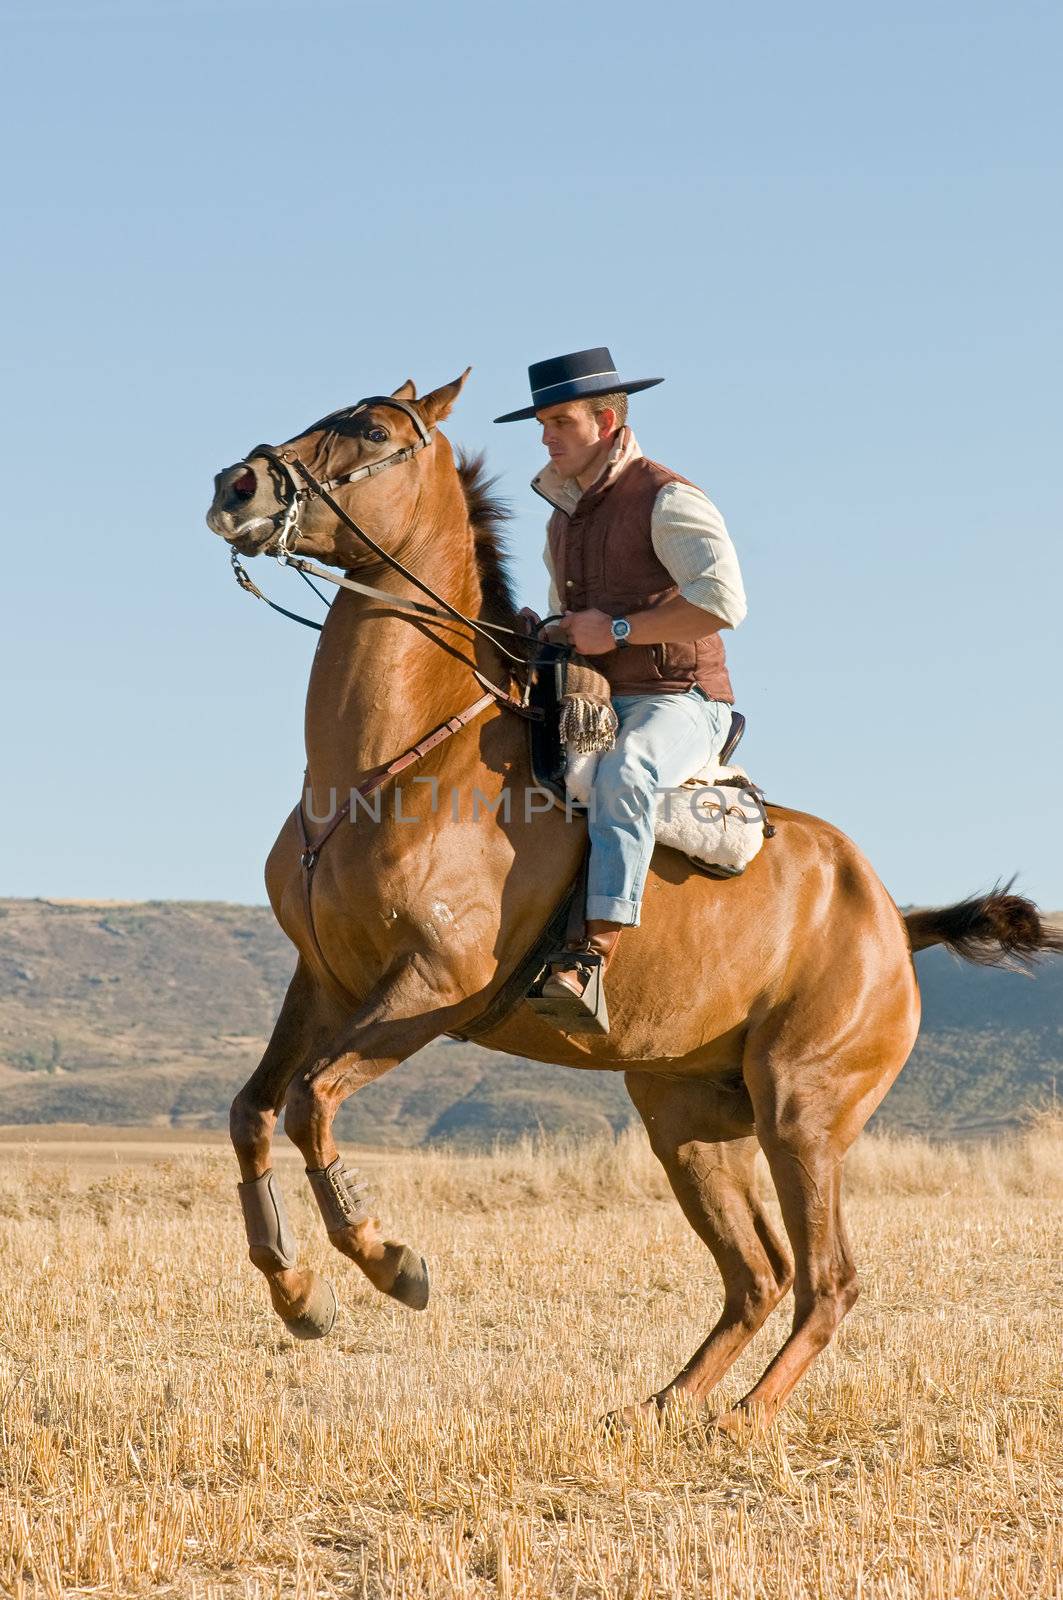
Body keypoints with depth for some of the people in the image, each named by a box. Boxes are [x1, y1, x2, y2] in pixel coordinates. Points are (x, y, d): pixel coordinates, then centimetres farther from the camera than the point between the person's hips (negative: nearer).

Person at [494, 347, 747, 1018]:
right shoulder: (565, 516, 17)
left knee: (622, 776, -39)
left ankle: (596, 953, -47)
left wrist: (618, 629, -18)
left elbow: (722, 601, -22)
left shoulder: (667, 500, -9)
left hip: (680, 704, -9)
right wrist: (544, 636, 8)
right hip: (592, 707, 9)